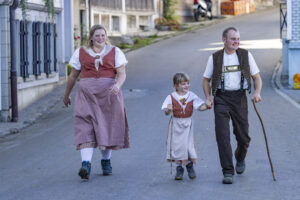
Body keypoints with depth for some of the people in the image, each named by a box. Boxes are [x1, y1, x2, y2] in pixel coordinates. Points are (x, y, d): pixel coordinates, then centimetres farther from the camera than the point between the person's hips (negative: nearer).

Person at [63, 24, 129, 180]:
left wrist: (117, 85, -21)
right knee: (85, 126, -14)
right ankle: (86, 164, -24)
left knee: (107, 127, 5)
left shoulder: (115, 52, 8)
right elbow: (73, 76, 16)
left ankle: (106, 161, 25)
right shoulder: (81, 53, 10)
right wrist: (66, 95, 20)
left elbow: (122, 74, -1)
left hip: (108, 93, 0)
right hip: (87, 94, 0)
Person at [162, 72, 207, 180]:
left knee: (188, 144, 0)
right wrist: (168, 109, -29)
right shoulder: (171, 97, -5)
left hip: (187, 124, 1)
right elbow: (166, 112, -6)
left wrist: (206, 106, -25)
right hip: (176, 124, -1)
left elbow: (200, 107, -5)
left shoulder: (192, 96, -1)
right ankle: (179, 169, 15)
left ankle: (190, 166, 20)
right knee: (177, 145, 3)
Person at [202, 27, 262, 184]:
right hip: (221, 98, -1)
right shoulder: (215, 58, 5)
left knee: (243, 136, 5)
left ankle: (240, 159, 38)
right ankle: (228, 172, -10)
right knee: (222, 135, -12)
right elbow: (206, 80, 13)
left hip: (239, 97, 1)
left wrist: (257, 92, -12)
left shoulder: (245, 55, 5)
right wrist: (208, 97, -3)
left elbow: (257, 77, 8)